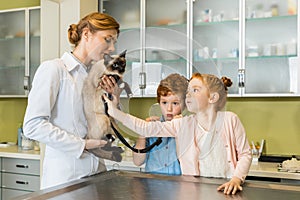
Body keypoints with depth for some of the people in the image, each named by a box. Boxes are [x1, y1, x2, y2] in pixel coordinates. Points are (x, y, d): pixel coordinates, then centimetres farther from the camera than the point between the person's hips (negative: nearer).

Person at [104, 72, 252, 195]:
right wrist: (116, 113, -10)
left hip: (225, 189, -1)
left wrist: (237, 179, -14)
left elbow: (245, 154, 1)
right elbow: (147, 128, -5)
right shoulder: (183, 125, 1)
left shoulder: (229, 119, -3)